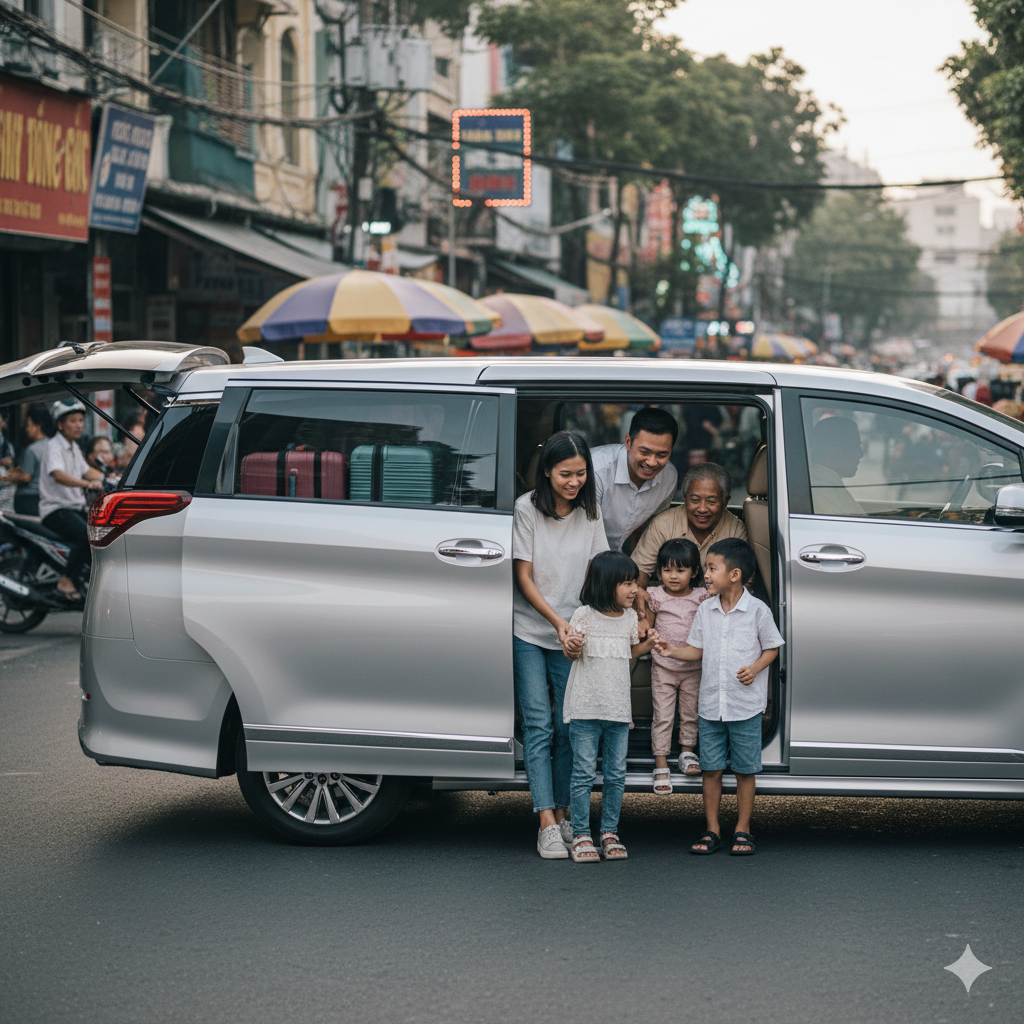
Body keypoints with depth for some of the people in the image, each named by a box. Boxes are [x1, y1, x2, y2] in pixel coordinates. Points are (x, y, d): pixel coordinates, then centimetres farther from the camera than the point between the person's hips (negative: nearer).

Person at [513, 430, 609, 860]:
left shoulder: (589, 511, 3)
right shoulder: (527, 509, -8)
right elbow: (524, 578, -8)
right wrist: (557, 620, -18)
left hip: (572, 633, 3)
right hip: (529, 632, -3)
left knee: (569, 727, 3)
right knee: (539, 725, -7)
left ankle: (562, 815, 12)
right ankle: (547, 825, -10)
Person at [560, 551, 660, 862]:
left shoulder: (629, 617, 8)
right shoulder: (584, 615, -8)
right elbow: (572, 654, -1)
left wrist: (646, 645, 3)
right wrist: (571, 647, -23)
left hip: (619, 709, 5)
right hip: (585, 708, -5)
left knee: (616, 775, 7)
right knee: (584, 773, -2)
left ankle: (609, 833, 17)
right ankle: (581, 835, 6)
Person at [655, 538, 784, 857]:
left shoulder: (757, 610, -6)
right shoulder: (705, 610, 6)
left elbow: (771, 648, 2)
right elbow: (697, 650, 10)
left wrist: (755, 668, -15)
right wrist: (672, 651, -6)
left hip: (746, 706, -3)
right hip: (711, 705, 3)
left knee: (745, 769, 4)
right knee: (711, 768, 5)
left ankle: (743, 830, 13)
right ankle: (712, 830, 13)